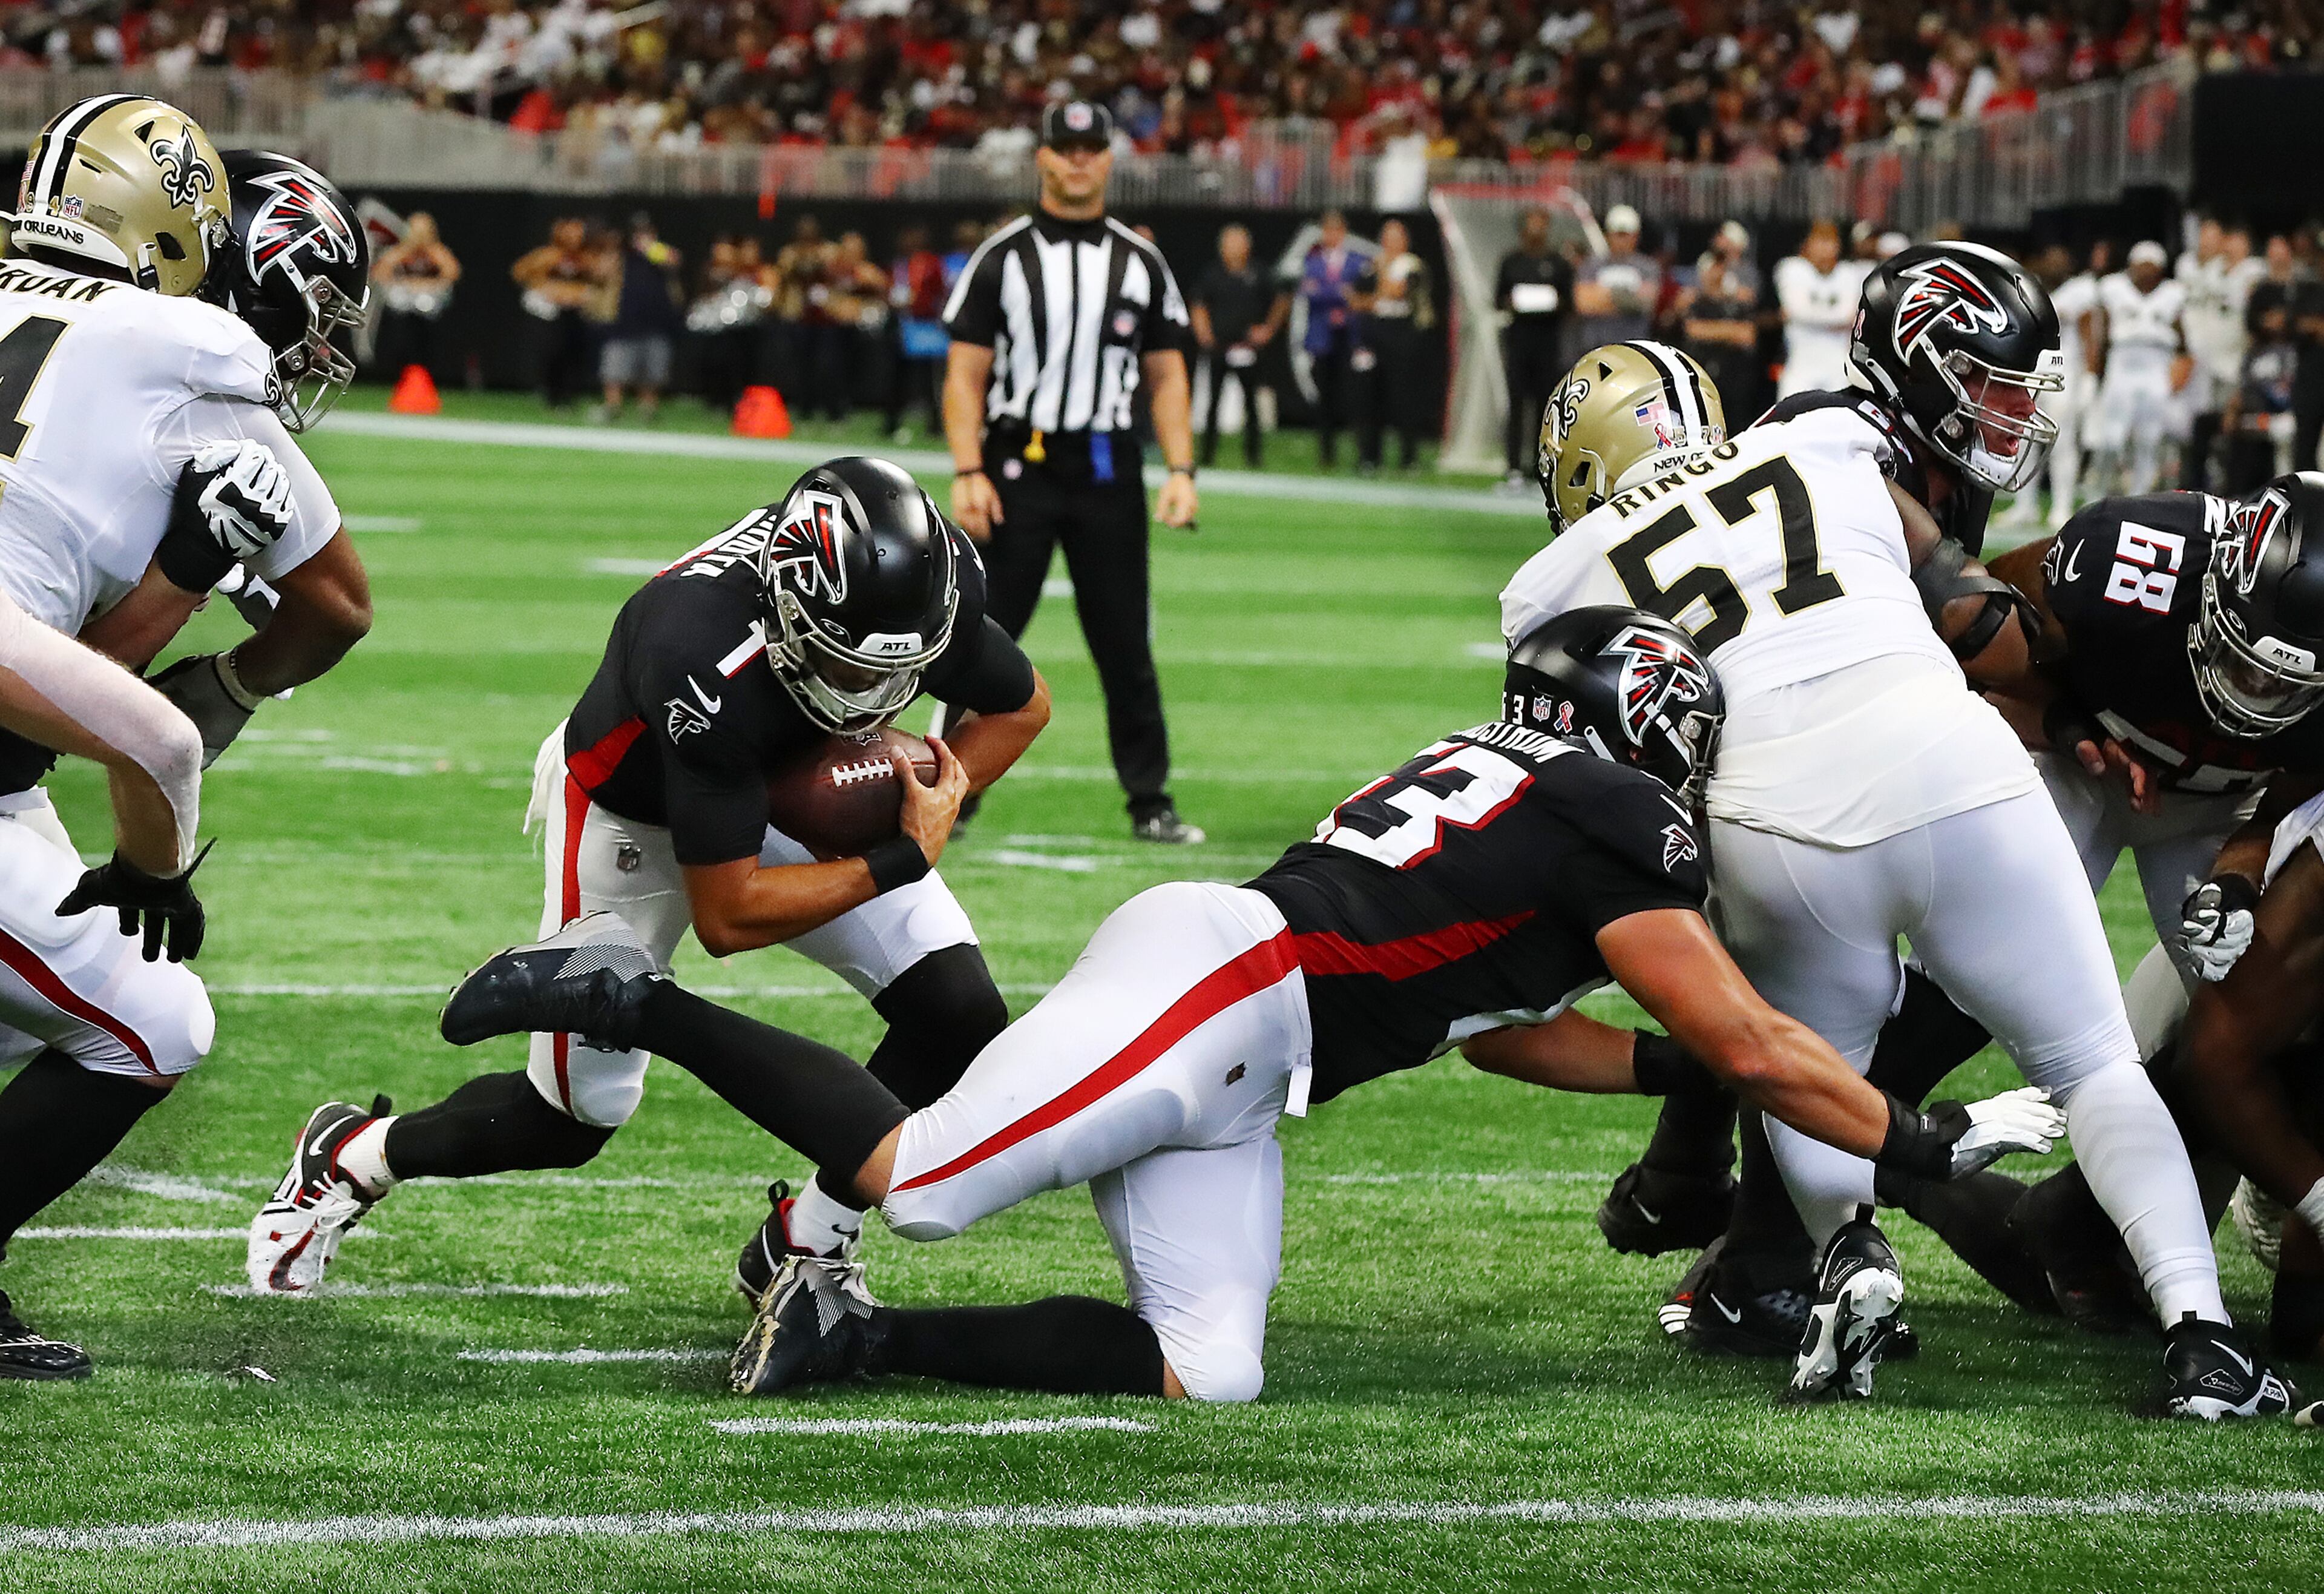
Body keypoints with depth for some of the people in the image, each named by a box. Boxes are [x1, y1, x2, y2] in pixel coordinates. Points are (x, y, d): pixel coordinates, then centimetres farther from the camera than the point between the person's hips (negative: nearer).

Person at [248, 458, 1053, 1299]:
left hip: (789, 789, 5)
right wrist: (904, 860, -34)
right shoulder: (707, 662, -45)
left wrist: (928, 802, -22)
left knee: (960, 1015, -12)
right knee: (575, 1117, 4)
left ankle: (802, 1244, 6)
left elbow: (1021, 708, -4)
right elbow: (727, 919, -35)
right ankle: (350, 1158, 33)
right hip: (632, 812, -5)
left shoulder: (930, 591, -29)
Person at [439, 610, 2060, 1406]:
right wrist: (1929, 1140, 10)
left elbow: (1483, 1021, 35)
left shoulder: (1489, 779, 28)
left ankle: (856, 1331, -6)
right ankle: (629, 997, -7)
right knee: (918, 1180, -16)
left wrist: (1669, 1064, 34)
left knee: (1205, 1373, -3)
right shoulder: (1616, 825, 0)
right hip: (1221, 975, -10)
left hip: (1228, 1079, 10)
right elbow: (1755, 1045, 2)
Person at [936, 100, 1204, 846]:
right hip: (1019, 468, -2)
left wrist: (1181, 470, 0)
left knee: (1126, 644, 4)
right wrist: (969, 474, -11)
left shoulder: (1141, 262, 10)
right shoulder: (1003, 258, 1)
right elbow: (966, 373, 0)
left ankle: (1150, 804, 10)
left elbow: (1166, 374, 12)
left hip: (1109, 475, 2)